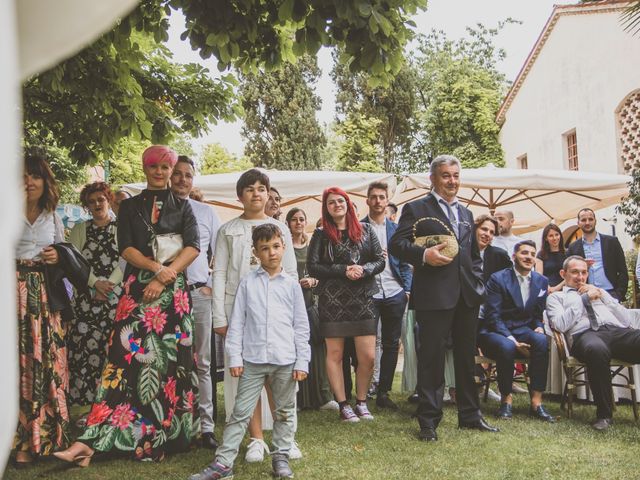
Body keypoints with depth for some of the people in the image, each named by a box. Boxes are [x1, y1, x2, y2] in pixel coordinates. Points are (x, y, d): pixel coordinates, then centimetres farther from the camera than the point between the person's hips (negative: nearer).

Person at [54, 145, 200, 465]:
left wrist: (163, 279, -12)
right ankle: (90, 441, -10)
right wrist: (156, 267, -14)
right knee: (127, 358, -8)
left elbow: (193, 246, -2)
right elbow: (125, 248, 2)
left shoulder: (182, 206, 11)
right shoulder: (130, 207, 14)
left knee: (169, 360, -2)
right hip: (137, 290, 0)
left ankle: (163, 438, 5)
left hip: (173, 291, 0)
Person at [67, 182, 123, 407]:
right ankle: (83, 400, 3)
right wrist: (95, 283, -10)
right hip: (86, 297, 2)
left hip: (115, 296, -2)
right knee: (84, 345, -4)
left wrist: (108, 284, -12)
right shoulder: (79, 229, 15)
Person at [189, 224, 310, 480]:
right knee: (240, 413, 3)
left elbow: (301, 326, 5)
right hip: (253, 360, -1)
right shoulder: (248, 282, 3)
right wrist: (234, 357, -3)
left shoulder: (291, 284, 4)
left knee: (284, 412, 12)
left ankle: (281, 457, 25)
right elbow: (236, 322, 3)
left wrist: (302, 361, 0)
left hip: (286, 361, 1)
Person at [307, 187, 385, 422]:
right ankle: (343, 405, 15)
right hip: (332, 301, -2)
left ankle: (361, 401, 19)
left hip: (363, 299, 2)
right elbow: (312, 267, -3)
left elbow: (380, 261, 9)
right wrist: (343, 270, -13)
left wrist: (363, 269, -12)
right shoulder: (321, 234, 4)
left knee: (368, 356, 0)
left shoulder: (365, 230, 10)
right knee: (335, 354, 3)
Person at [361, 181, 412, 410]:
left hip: (394, 294, 4)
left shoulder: (396, 229, 12)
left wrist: (407, 289, 4)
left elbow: (404, 263, 13)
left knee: (391, 344, 7)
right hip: (367, 294, -3)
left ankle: (383, 392, 16)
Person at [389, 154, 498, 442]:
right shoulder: (416, 210, 0)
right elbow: (396, 245, -6)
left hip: (467, 297, 6)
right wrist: (423, 254, -22)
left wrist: (478, 285, 11)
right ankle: (428, 421, 8)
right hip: (434, 296, -6)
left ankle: (470, 415, 26)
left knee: (467, 357, 14)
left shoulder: (466, 214, 19)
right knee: (431, 358, -1)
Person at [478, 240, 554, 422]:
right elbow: (492, 316, -11)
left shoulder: (541, 281, 10)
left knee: (541, 340, -31)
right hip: (495, 332, -4)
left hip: (522, 331, 4)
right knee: (506, 346, -38)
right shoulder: (498, 279, -6)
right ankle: (506, 398, -14)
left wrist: (539, 327, -9)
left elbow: (538, 315, 15)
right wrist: (511, 340, -22)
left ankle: (536, 402, -25)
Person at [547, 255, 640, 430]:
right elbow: (560, 325, 3)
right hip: (585, 334, -3)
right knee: (596, 349, -42)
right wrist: (584, 299, 7)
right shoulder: (556, 297, 24)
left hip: (618, 331, 4)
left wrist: (603, 295, 15)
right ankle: (604, 414, -26)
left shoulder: (599, 292, 36)